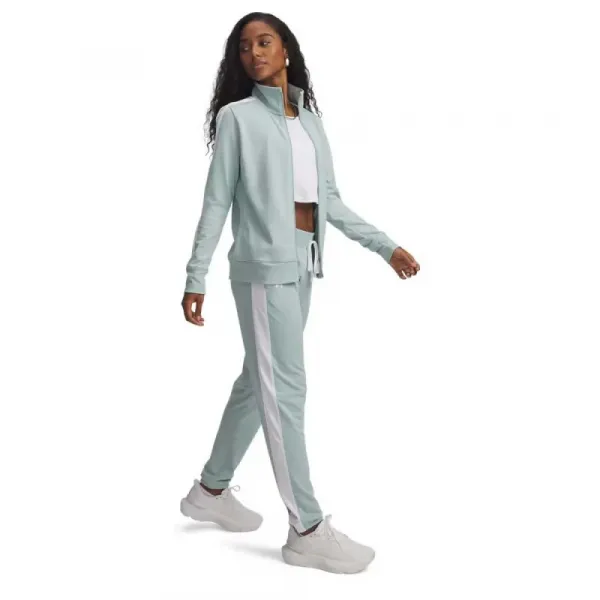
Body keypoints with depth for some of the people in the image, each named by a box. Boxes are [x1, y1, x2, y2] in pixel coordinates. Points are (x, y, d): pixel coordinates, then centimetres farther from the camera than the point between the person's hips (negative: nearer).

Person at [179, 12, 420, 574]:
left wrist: (385, 245, 9)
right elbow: (216, 202, -3)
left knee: (259, 381, 13)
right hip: (264, 265, -6)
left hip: (302, 265, 6)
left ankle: (211, 490, 29)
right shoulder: (237, 116, -1)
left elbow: (329, 200, 14)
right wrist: (195, 277, -7)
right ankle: (306, 531, -1)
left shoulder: (310, 120, 14)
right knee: (285, 389, -7)